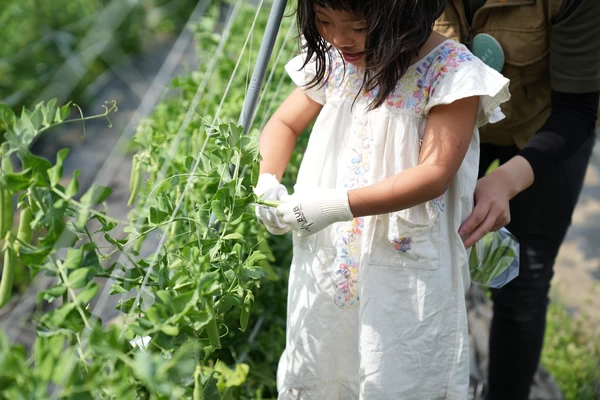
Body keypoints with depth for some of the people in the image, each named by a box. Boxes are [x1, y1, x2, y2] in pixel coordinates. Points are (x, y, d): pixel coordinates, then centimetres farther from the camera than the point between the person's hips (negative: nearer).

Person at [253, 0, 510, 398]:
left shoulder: (450, 71, -16)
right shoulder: (333, 61, 1)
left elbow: (435, 173, -21)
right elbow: (285, 124, 12)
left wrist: (337, 205, -26)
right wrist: (266, 183, -8)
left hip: (407, 272, -5)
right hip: (325, 263, 6)